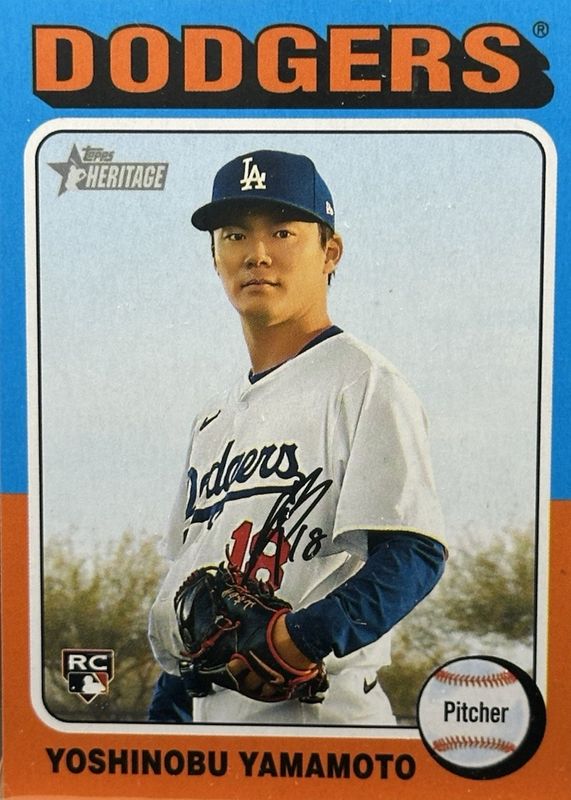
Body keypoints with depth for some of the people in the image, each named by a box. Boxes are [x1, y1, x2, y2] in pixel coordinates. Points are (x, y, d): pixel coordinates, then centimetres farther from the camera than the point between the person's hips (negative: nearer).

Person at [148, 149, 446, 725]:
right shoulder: (214, 419, 16)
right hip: (208, 712, 7)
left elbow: (416, 553, -16)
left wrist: (304, 638, -27)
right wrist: (166, 706, 14)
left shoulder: (364, 384, -7)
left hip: (317, 708, -6)